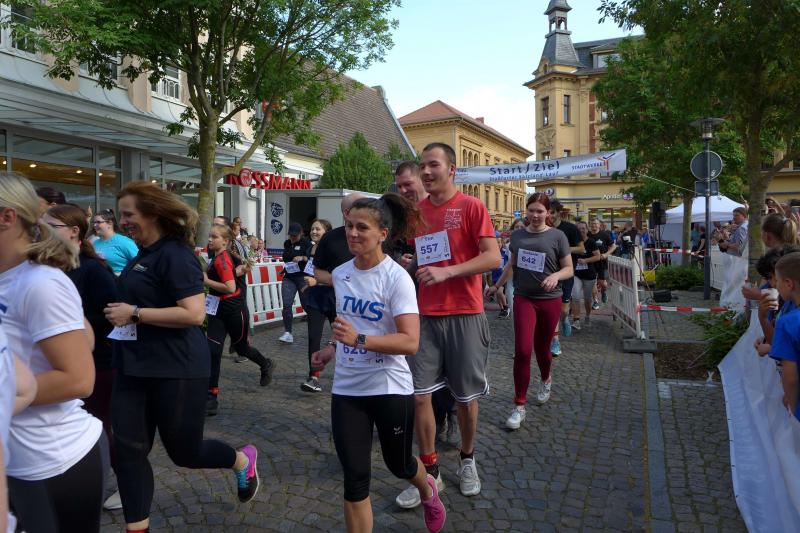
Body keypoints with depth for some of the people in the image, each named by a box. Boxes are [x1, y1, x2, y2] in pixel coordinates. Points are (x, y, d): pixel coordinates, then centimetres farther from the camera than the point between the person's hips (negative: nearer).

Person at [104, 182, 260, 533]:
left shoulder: (175, 253, -17)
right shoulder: (143, 254, 10)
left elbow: (194, 314, -26)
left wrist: (134, 313, -21)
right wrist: (122, 306, 11)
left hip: (175, 370, -8)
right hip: (134, 368, 9)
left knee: (184, 451, 8)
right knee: (128, 451, 7)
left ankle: (243, 460, 36)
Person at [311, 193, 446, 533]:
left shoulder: (396, 278, -17)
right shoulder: (340, 274, 1)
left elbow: (410, 342, -25)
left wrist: (359, 340, -34)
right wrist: (334, 349, 7)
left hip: (390, 388, -4)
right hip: (346, 389, 4)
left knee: (399, 465, 18)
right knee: (354, 477, 2)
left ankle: (428, 492, 54)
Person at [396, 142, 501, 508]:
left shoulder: (471, 207, -6)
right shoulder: (416, 212, 9)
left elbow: (493, 257, -13)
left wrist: (447, 271, -22)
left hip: (464, 315, -3)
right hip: (425, 315, 4)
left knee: (466, 396, 10)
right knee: (419, 394, 1)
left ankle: (467, 460, 33)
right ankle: (430, 471, 17)